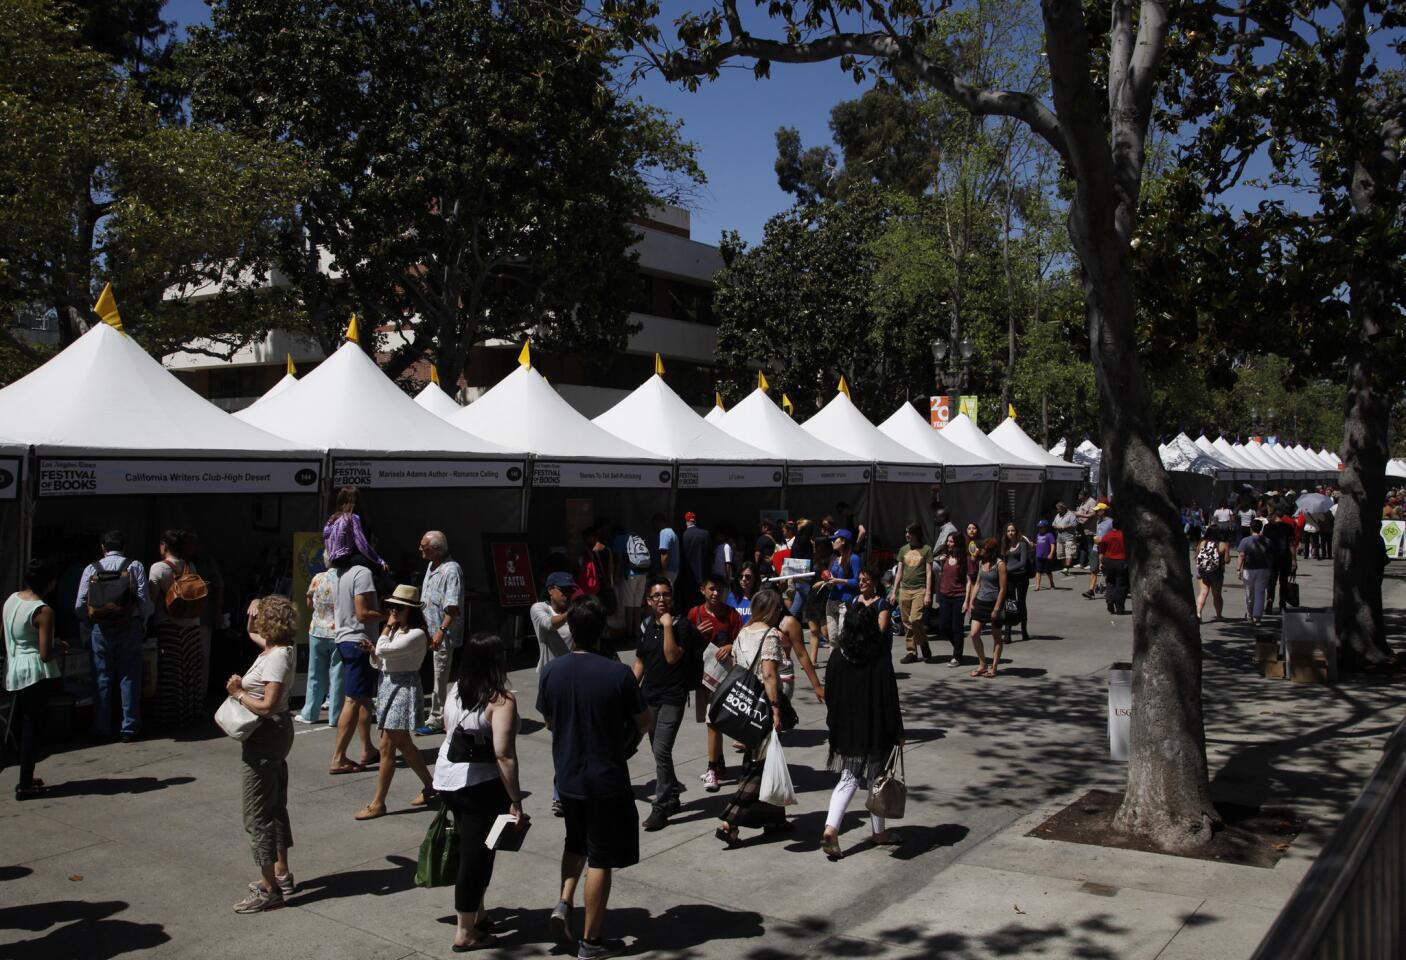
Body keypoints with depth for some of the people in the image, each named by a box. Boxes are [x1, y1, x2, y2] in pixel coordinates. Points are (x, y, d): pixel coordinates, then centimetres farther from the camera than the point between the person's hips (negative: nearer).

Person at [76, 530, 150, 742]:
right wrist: (142, 622, 8)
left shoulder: (92, 569, 1)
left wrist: (90, 622, 13)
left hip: (100, 629, 1)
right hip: (129, 627, -1)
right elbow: (145, 600, -9)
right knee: (129, 677, 5)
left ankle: (101, 729, 14)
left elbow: (80, 605, -3)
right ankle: (130, 729, 5)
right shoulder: (135, 566, -1)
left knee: (102, 677, 9)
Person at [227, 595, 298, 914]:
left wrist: (238, 693, -17)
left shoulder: (277, 658, -23)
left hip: (265, 737, -10)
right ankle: (281, 875, 31)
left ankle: (268, 889, 4)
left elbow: (267, 706, -27)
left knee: (258, 815, -3)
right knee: (275, 806, 19)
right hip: (275, 734, 10)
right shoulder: (279, 649, 6)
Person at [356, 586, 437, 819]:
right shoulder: (395, 632, 12)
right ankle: (430, 786, 32)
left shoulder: (416, 635, -16)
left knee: (386, 747, -6)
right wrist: (372, 651, -8)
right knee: (404, 744, 17)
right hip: (388, 686, 9)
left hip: (404, 689, -9)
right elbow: (377, 662, 13)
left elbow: (383, 650, -25)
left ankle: (378, 803, 1)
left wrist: (388, 626, -11)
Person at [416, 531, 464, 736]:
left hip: (442, 635, -9)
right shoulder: (431, 566, 11)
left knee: (440, 678, 0)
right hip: (428, 630, 9)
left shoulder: (451, 570, -19)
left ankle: (437, 720, 8)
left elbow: (453, 606, -25)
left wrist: (441, 631, -30)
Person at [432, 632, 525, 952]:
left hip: (446, 779, 7)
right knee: (476, 854, 4)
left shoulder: (454, 691, 3)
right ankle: (465, 933, 14)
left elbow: (449, 731, 12)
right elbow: (503, 755, -22)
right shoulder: (501, 700, -18)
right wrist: (516, 801, -18)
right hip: (481, 786, -7)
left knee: (471, 849, 21)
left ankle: (476, 914, 34)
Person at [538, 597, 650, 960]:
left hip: (567, 775, 4)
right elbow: (645, 722, -7)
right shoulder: (619, 674, -19)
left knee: (576, 841, 28)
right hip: (607, 777, -4)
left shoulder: (551, 671, -8)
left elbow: (549, 722, 6)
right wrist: (628, 737, 14)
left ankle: (564, 903, 13)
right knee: (600, 858, 7)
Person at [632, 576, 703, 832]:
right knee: (659, 751, 14)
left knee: (662, 751, -13)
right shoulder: (646, 625, 9)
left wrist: (668, 625, -21)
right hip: (648, 696, 6)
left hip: (673, 698, -6)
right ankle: (673, 795, 31)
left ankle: (661, 807, -5)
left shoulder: (681, 624, -8)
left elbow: (672, 656, -21)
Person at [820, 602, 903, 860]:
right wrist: (897, 732, -2)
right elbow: (889, 698, -12)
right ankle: (878, 832, 28)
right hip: (875, 730, -3)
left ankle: (830, 828, -8)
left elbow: (830, 695, 2)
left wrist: (835, 727, 14)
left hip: (845, 731, 3)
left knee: (848, 780, 10)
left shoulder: (838, 657, -5)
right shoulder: (880, 660, -15)